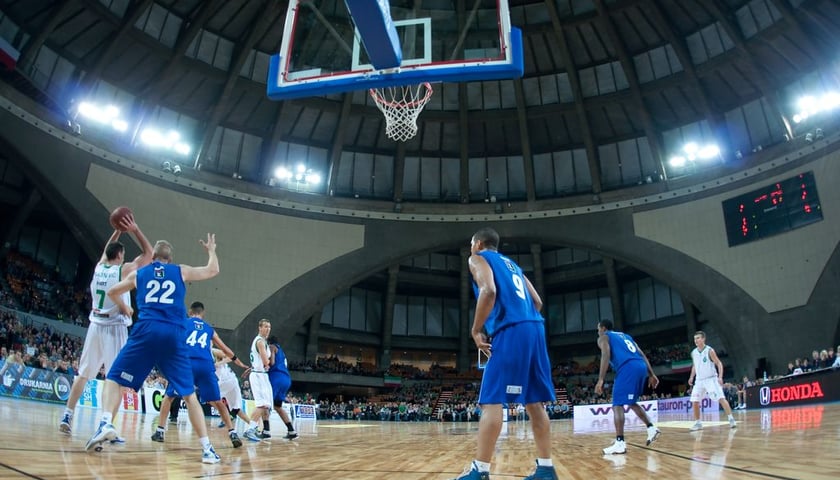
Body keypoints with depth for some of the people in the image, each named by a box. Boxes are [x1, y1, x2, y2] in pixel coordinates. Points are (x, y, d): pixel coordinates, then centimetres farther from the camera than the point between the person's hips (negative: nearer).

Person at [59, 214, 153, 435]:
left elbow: (107, 250, 29)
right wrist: (135, 230, 3)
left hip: (96, 326, 6)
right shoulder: (125, 270, -8)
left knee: (84, 374, 17)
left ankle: (67, 417, 19)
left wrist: (118, 230, 25)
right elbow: (148, 253, 3)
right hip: (115, 328, -6)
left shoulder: (98, 267, 7)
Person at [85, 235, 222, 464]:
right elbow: (213, 270, 26)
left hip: (146, 331, 0)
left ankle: (105, 423, -12)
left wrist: (124, 308, 53)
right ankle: (207, 448, 1)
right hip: (175, 335, 0)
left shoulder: (139, 273, 21)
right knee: (189, 394, 5)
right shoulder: (181, 271, 17)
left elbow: (112, 292, 35)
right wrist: (211, 250, 44)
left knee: (114, 378, 14)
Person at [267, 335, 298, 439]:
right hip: (286, 379, 8)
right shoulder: (281, 350, 30)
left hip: (277, 377, -8)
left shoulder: (272, 347, 4)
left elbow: (271, 362, -10)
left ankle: (266, 430, -16)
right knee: (278, 406, 17)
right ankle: (292, 431, 11)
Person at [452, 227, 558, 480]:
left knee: (491, 401, -7)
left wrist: (476, 330, -6)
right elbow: (537, 302, 22)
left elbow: (489, 291, -13)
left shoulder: (478, 258, 8)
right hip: (534, 327, 8)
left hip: (510, 330, -8)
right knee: (534, 403, 10)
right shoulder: (511, 264, 30)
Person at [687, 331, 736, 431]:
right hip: (699, 380, 5)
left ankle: (731, 419, -9)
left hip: (711, 379, -5)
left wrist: (720, 377, -20)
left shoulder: (709, 351, -11)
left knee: (721, 398, -17)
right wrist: (691, 377, 13)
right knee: (694, 402, 1)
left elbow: (719, 363, -10)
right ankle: (697, 423, 12)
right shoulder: (693, 353, 5)